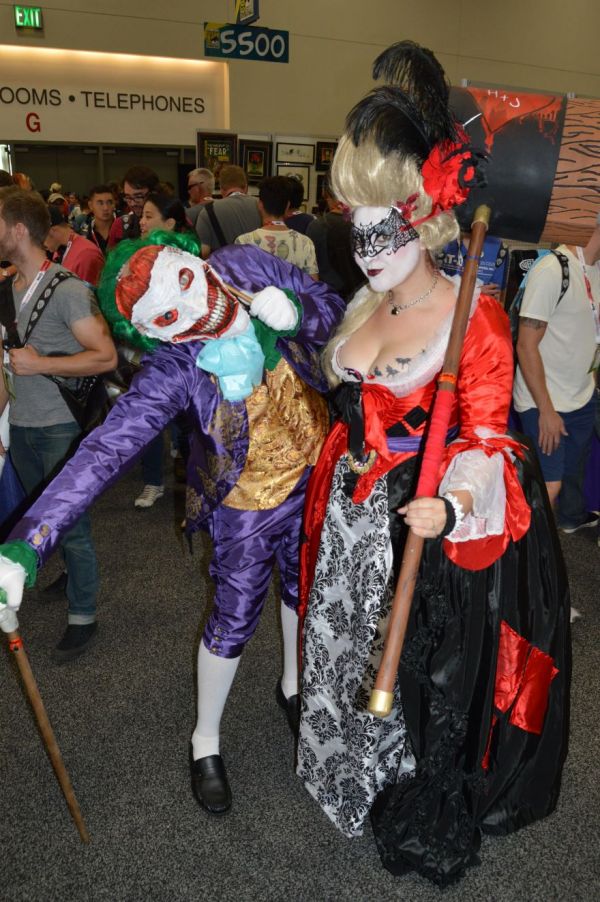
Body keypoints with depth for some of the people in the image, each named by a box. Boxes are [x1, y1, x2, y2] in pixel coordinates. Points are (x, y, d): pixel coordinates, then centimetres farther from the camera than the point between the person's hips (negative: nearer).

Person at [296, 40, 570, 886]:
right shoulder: (364, 305, 6)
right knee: (351, 649, 20)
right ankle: (361, 779, 49)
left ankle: (426, 821, 38)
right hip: (355, 523, 6)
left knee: (422, 672, 9)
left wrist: (451, 505, -33)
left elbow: (485, 437, -16)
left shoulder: (474, 315, -14)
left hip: (430, 534, -6)